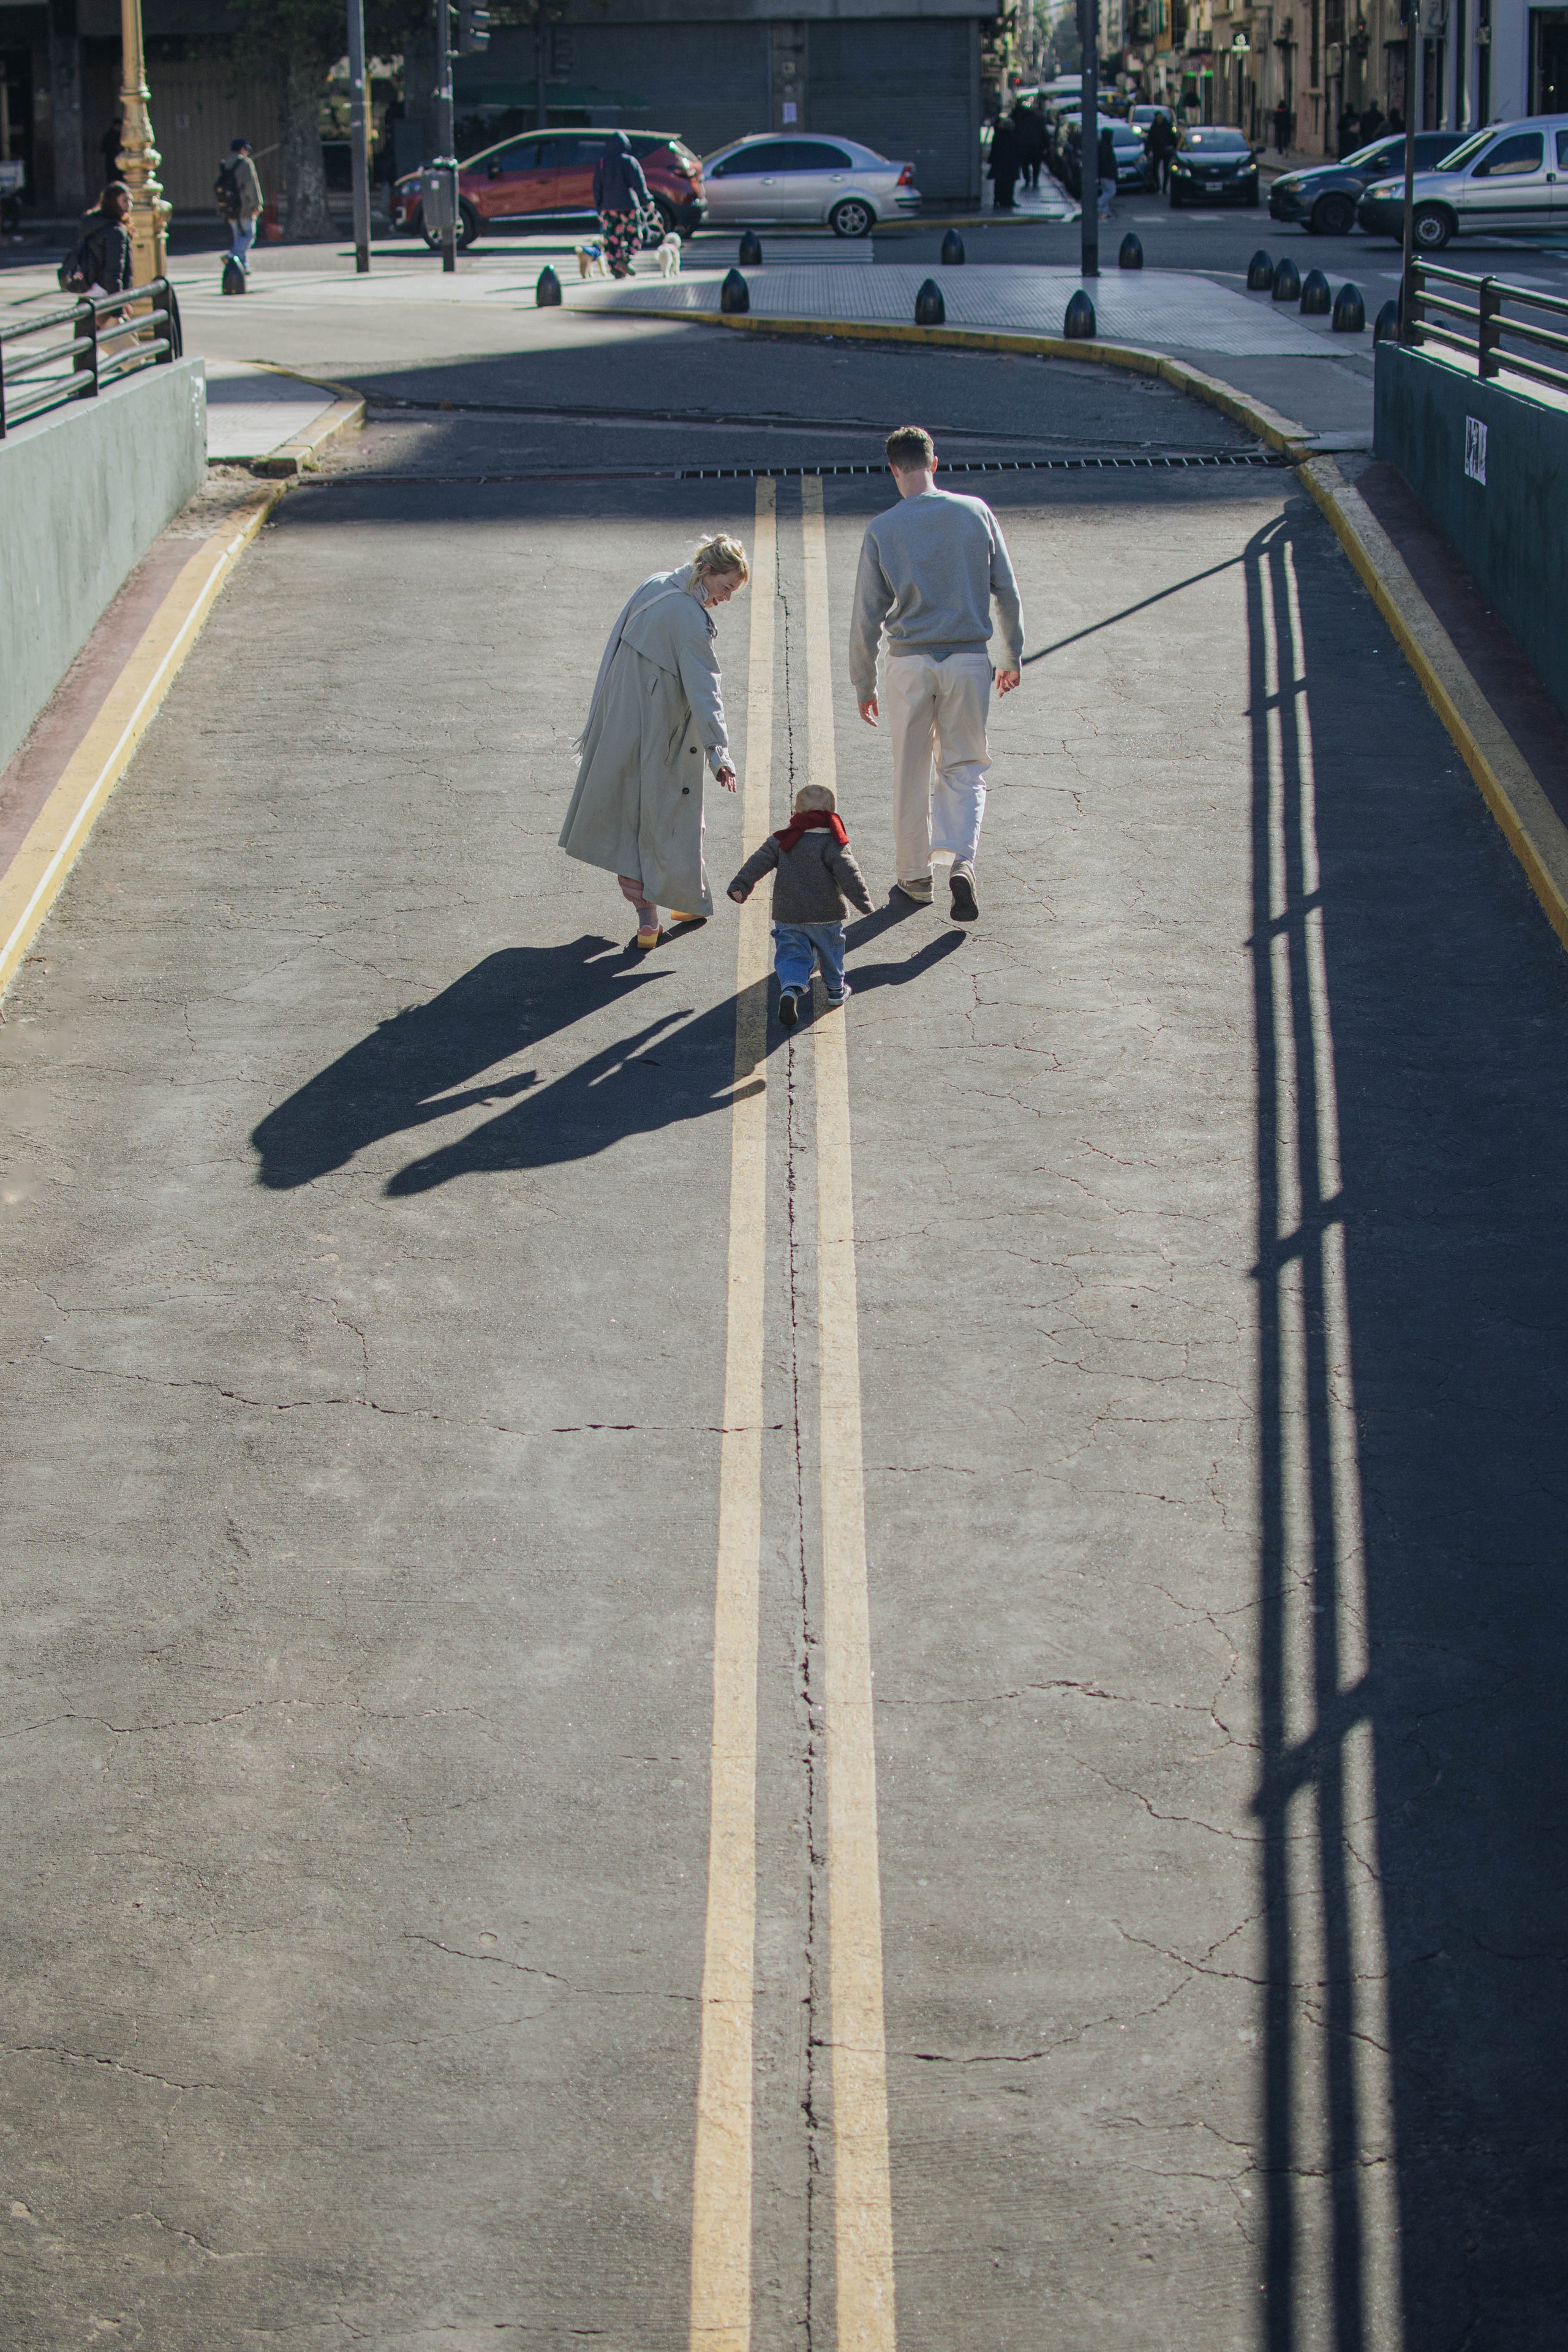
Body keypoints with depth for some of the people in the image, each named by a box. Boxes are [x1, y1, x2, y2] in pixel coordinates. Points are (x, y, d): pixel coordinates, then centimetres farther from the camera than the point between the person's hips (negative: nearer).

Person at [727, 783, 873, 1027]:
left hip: (788, 915, 1)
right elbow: (848, 873, -17)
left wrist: (740, 886, -1)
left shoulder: (780, 841, 1)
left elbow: (758, 862, -2)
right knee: (830, 950, 21)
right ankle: (836, 989, 37)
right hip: (826, 915, -1)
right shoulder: (834, 845, -9)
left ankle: (790, 988, -23)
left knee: (792, 954, 3)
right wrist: (863, 901, -16)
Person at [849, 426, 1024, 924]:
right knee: (963, 769, 10)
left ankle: (915, 877, 22)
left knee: (911, 774, 12)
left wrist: (863, 684, 6)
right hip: (969, 659, 1)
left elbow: (866, 616, -3)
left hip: (910, 663, -1)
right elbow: (1006, 591, 3)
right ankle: (962, 861, -12)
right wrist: (1012, 658, 14)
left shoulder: (882, 531, -6)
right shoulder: (976, 513, -2)